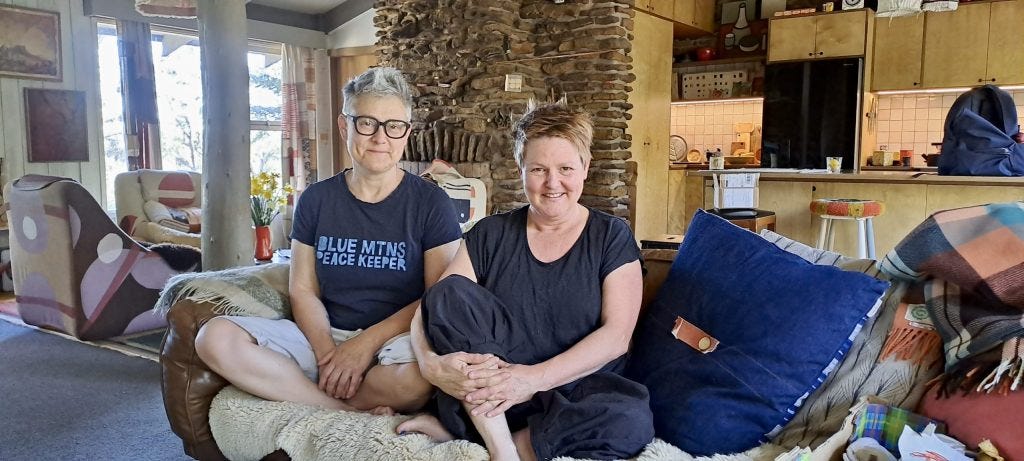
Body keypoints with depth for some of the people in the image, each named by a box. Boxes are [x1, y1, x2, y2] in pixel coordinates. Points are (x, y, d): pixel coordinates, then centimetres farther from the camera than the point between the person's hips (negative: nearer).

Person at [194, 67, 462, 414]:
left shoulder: (431, 203, -1)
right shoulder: (316, 200, 8)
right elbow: (302, 290, 5)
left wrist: (367, 342, -15)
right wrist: (327, 351, -13)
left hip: (398, 340, -3)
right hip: (323, 337, 4)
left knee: (419, 374, -39)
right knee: (215, 337, -19)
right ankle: (353, 414, -19)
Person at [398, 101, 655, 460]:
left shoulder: (612, 238, 2)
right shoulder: (491, 235, 6)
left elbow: (616, 335, -9)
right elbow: (431, 305, -3)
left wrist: (535, 378, -21)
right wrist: (431, 363, -26)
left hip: (573, 391, 0)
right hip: (486, 391, 1)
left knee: (633, 418, -34)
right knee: (450, 291, -21)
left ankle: (457, 429, -20)